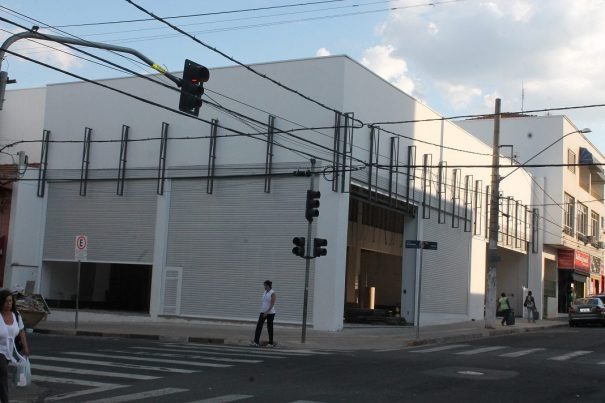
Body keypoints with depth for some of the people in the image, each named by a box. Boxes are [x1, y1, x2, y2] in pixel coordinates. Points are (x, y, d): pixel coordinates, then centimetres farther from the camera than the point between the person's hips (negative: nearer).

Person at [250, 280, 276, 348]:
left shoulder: (272, 293, -13)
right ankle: (256, 342, -5)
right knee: (259, 326, -3)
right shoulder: (265, 292, 10)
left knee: (269, 328, 2)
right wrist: (263, 312, 16)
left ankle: (271, 343, 13)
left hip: (270, 313, -7)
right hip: (263, 312, 7)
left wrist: (266, 312, -23)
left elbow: (272, 304, -18)